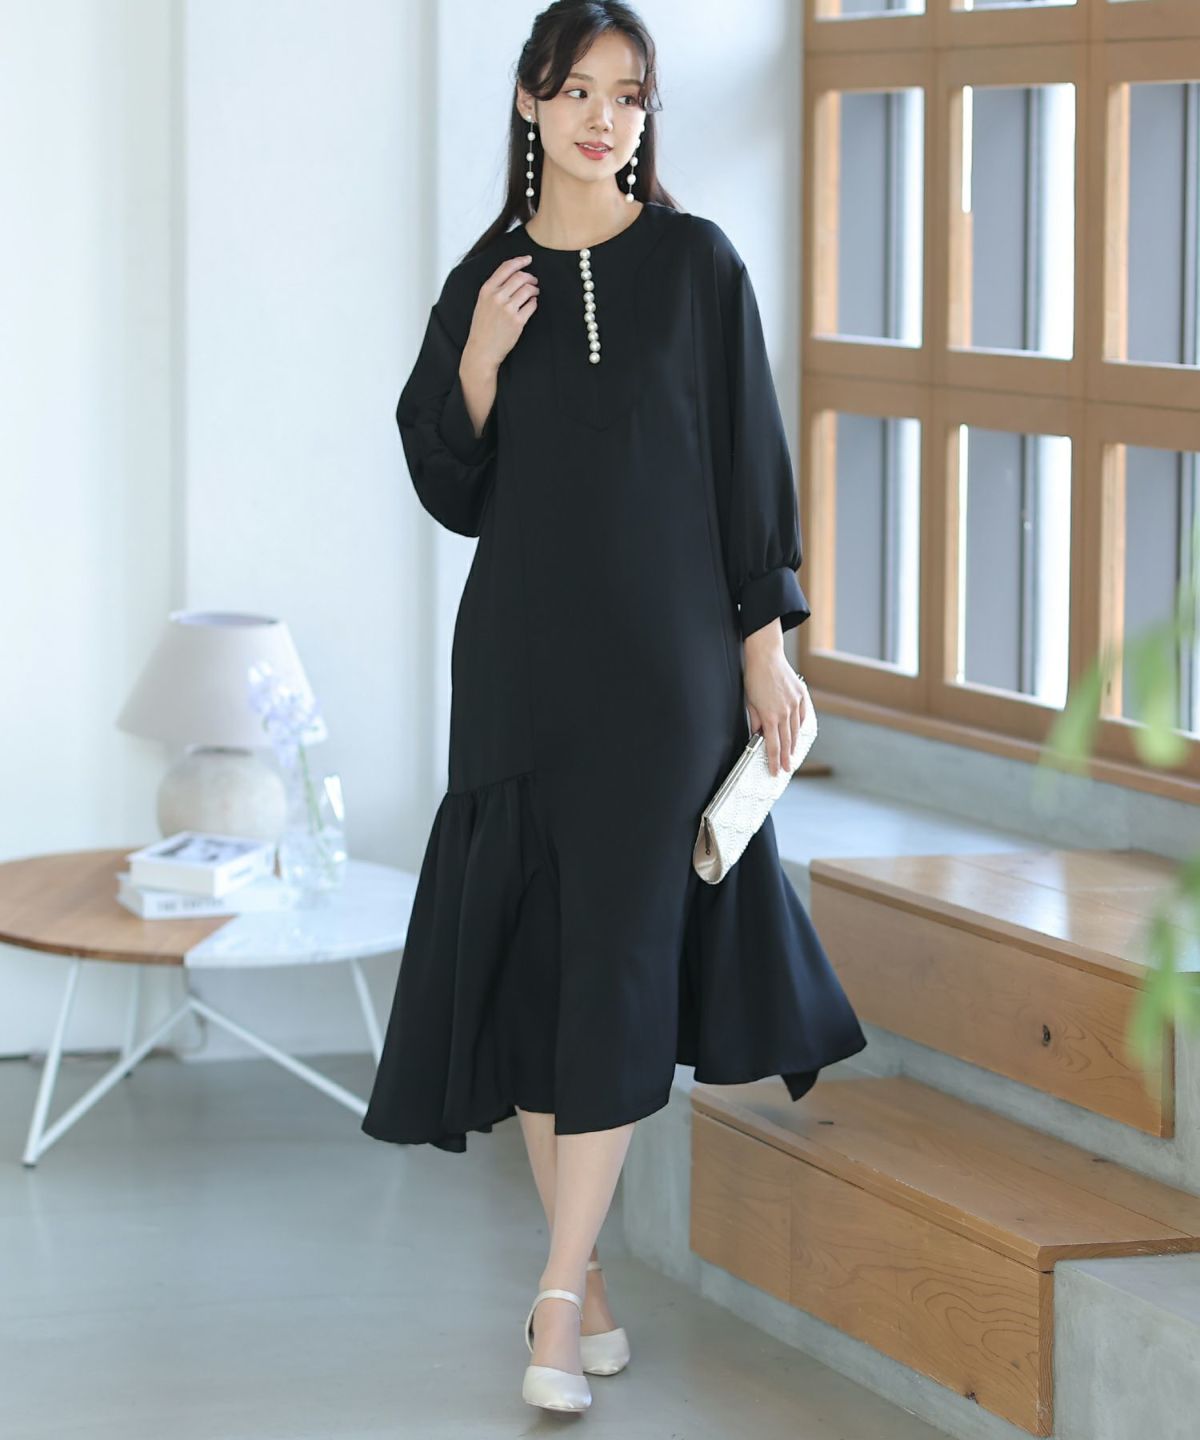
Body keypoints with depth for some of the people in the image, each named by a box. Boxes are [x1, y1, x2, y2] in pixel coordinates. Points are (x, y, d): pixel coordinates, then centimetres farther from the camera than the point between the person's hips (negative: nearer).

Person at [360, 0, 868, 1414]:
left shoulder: (696, 263, 1)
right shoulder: (487, 278, 7)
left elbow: (748, 455, 0)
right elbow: (451, 489, 7)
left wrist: (766, 644, -5)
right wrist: (475, 365, -10)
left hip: (663, 657, -3)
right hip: (523, 655, 3)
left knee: (618, 956, -8)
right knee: (524, 950, 3)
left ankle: (558, 1299, -7)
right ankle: (583, 1266, 15)